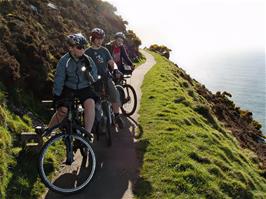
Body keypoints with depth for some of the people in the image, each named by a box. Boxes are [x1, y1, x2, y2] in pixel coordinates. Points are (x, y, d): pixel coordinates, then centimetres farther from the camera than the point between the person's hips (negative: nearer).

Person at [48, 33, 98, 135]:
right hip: (68, 88, -1)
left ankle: (87, 133, -18)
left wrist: (89, 74, -22)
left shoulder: (88, 60, -5)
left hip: (84, 88, 1)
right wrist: (56, 98, -14)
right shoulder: (64, 60, -10)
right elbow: (59, 80, -10)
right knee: (62, 111, -20)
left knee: (90, 103, -30)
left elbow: (95, 80, -1)